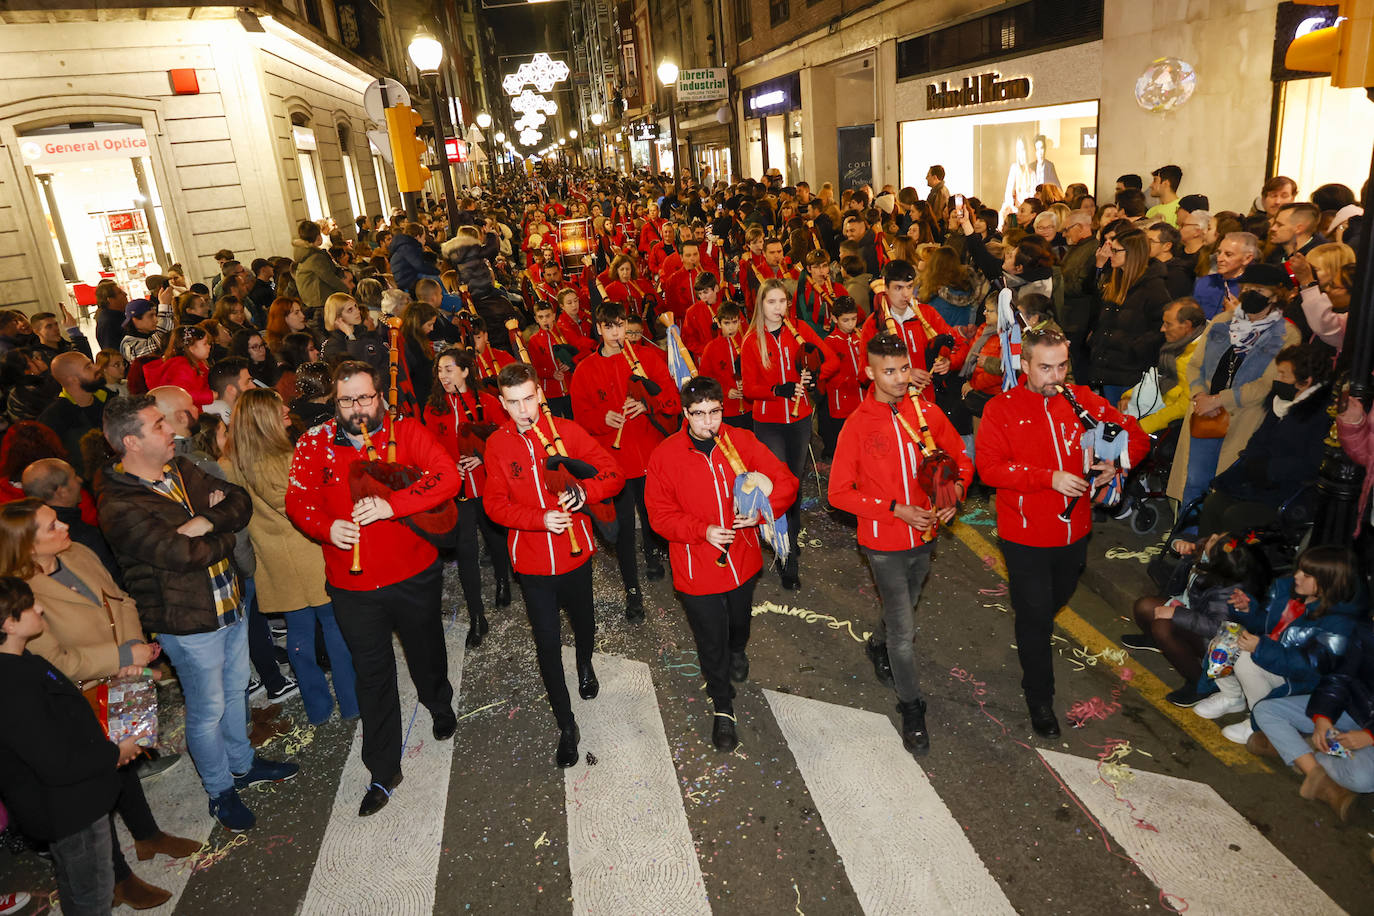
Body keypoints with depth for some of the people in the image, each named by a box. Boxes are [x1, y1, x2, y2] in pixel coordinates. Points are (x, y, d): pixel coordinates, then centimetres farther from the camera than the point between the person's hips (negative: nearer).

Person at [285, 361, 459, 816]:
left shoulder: (405, 432, -9)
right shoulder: (315, 444, -4)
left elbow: (447, 477, -20)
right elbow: (298, 500, -4)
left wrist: (392, 505, -31)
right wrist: (326, 527, -25)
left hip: (416, 573, 0)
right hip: (354, 584, 0)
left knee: (427, 651, 23)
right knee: (373, 675, 10)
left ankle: (439, 704, 57)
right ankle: (383, 772, 25)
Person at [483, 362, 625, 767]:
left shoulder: (567, 431, -10)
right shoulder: (497, 445, -6)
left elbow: (614, 474, -9)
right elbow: (495, 503, -7)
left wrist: (584, 491, -30)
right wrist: (540, 518, -23)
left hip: (575, 552, 1)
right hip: (532, 560, 0)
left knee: (583, 621, 23)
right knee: (547, 643, 3)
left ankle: (585, 663, 59)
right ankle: (566, 726, 20)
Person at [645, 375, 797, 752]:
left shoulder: (742, 442, -9)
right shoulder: (665, 455, -14)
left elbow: (785, 482, -9)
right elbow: (660, 515, -11)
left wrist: (761, 511, -27)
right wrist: (703, 530, -25)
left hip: (743, 560, 3)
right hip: (697, 569, -3)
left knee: (739, 621, 29)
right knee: (711, 643, 9)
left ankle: (738, 652, 66)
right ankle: (722, 709, 35)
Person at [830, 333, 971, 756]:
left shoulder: (928, 414, -5)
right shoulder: (858, 425, -15)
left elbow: (961, 460, 7)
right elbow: (839, 492, -14)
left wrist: (955, 491, -15)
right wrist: (896, 509, -21)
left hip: (924, 536, 4)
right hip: (884, 544, -4)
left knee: (904, 609, 26)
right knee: (904, 630, 0)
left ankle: (877, 646, 57)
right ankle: (911, 710, 20)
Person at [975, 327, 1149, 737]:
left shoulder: (1082, 401, -3)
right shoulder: (1001, 409, -13)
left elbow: (1135, 435, 0)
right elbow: (989, 467, -20)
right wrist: (1049, 478, -28)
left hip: (1074, 531, 4)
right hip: (1026, 537, -4)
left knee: (1057, 600, 27)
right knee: (1035, 618, 6)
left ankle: (1033, 638, 58)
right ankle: (1040, 698, 25)